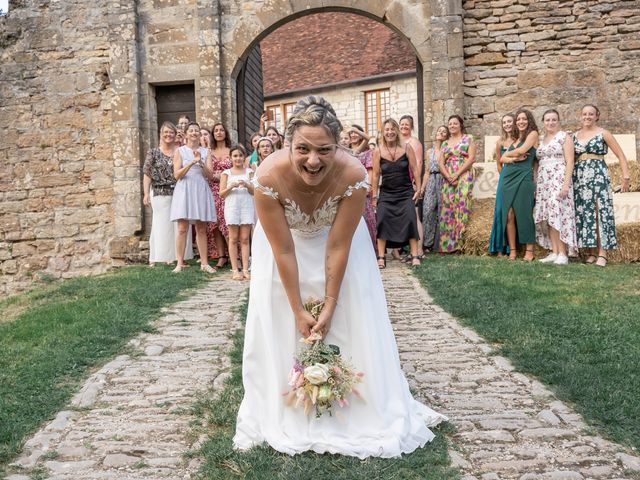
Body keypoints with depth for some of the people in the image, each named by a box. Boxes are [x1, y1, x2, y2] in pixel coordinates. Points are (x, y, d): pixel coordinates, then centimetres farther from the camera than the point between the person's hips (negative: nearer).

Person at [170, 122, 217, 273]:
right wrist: (191, 163, -16)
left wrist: (200, 162, -12)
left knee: (201, 229, 4)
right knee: (182, 229, -7)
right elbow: (177, 174, -4)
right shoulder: (180, 151, 6)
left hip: (201, 191, 2)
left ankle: (204, 263, 7)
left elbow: (210, 175, 4)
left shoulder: (205, 151, 13)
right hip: (184, 191, -2)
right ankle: (180, 263, -5)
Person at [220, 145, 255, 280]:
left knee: (245, 239, 0)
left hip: (247, 206, 1)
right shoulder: (226, 173, 8)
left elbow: (255, 191, 6)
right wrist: (231, 187, -14)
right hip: (232, 206, -1)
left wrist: (247, 185, -13)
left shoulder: (249, 172, 10)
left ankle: (245, 269, 1)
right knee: (233, 239, 0)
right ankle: (235, 270, 3)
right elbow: (221, 193, 3)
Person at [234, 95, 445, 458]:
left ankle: (364, 413, 18)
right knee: (279, 329, 1)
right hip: (285, 242, 0)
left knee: (353, 324, 0)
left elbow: (338, 247, -25)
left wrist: (330, 306, -19)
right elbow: (284, 250, -26)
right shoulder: (269, 176, -36)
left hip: (337, 240, 0)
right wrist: (298, 311, -20)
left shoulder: (354, 175, -35)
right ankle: (283, 415, 18)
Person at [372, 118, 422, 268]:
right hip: (386, 194, 0)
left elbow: (415, 169, 1)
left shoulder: (406, 148, -1)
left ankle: (415, 256, -3)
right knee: (382, 221, -10)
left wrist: (418, 188, -3)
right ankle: (381, 257, -4)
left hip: (406, 192, 0)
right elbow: (376, 174, 1)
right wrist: (374, 196, 1)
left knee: (410, 220, -10)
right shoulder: (378, 151, -1)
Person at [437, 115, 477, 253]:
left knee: (461, 207, -12)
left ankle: (460, 241, -11)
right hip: (448, 179, 4)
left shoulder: (468, 139, 7)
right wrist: (449, 177, -8)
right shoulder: (445, 143, 19)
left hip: (464, 177, -4)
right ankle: (448, 244, 0)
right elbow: (441, 163, 10)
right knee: (447, 209, -1)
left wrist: (457, 174, -13)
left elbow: (471, 158, -5)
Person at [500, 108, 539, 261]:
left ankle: (529, 250, 1)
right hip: (509, 177, 6)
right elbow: (502, 159, 12)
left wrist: (509, 153, 7)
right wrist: (513, 158, -8)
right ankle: (512, 251, 3)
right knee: (509, 215, -1)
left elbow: (521, 150, -11)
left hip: (523, 177, -6)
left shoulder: (533, 134, 4)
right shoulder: (514, 138, 21)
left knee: (524, 213, -6)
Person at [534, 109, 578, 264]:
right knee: (548, 217, 2)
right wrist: (535, 184, 8)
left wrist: (566, 183, -18)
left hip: (559, 179, -6)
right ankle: (554, 252, 5)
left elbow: (569, 162, -8)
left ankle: (563, 254, -10)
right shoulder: (540, 140, 17)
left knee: (559, 214, -12)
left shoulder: (564, 137, -1)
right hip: (543, 182, 6)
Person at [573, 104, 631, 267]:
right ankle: (591, 252, 8)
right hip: (579, 177, 4)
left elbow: (621, 155, 0)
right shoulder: (575, 136, 12)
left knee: (600, 213, -10)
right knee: (584, 213, 2)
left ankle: (602, 254, -9)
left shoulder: (603, 133, 2)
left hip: (598, 176, -4)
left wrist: (626, 177, -8)